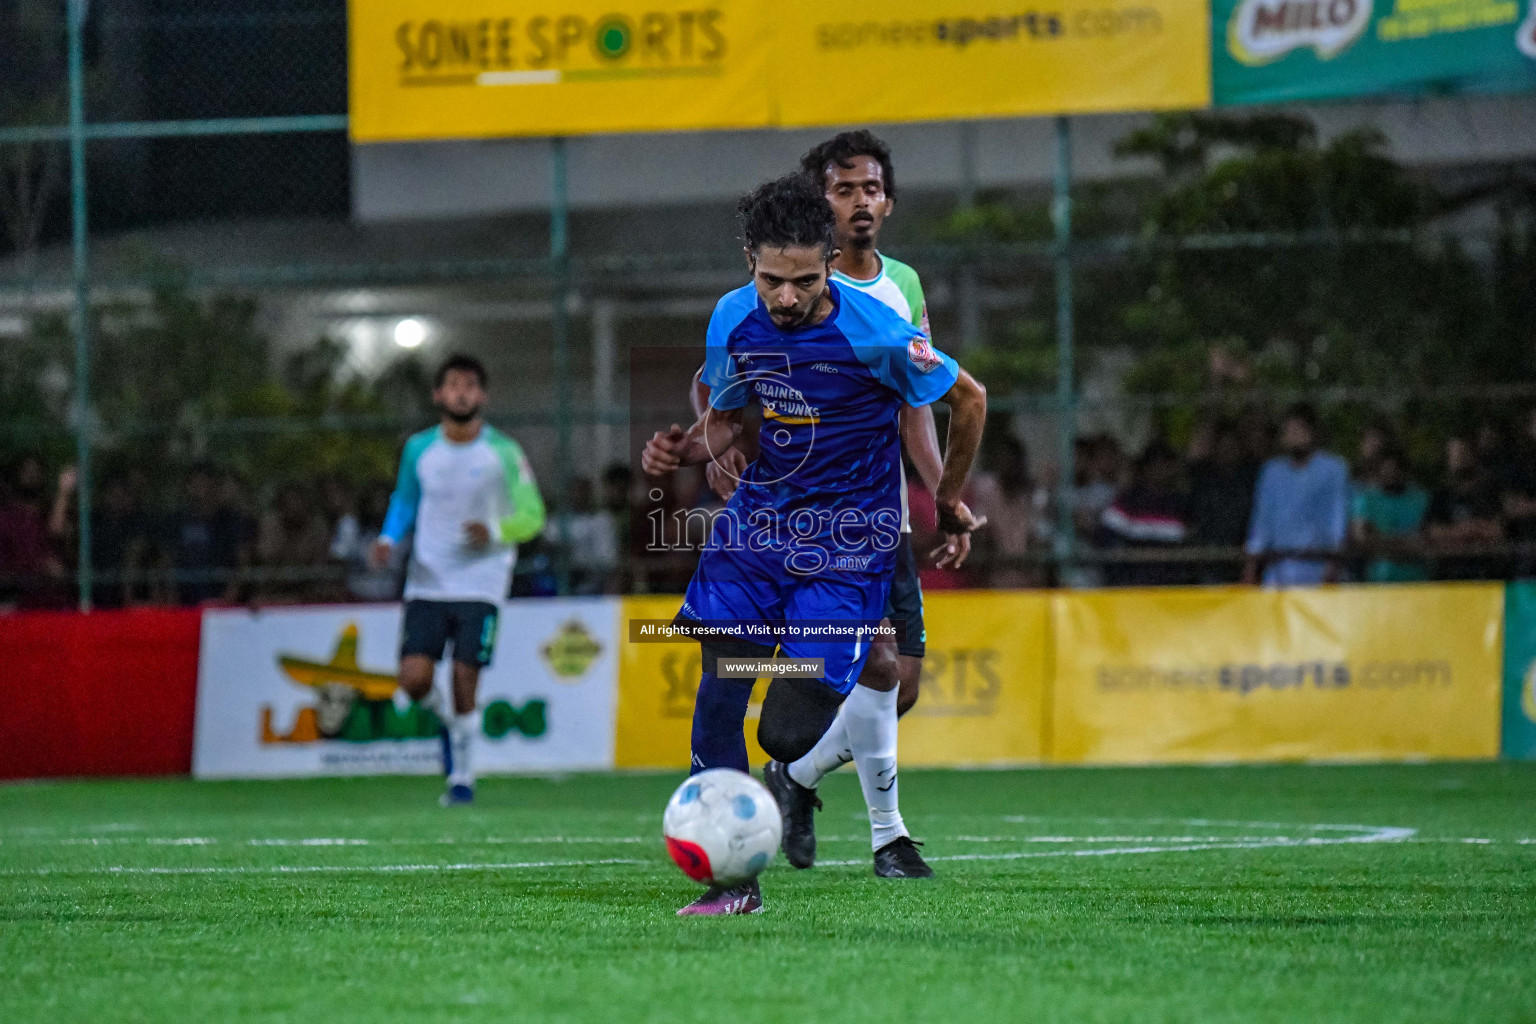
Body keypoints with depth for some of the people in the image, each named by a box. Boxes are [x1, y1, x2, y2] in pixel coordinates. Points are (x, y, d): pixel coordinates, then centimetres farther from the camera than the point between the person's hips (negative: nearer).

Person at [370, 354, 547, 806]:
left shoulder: (503, 452, -3)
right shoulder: (419, 449, 5)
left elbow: (532, 515, 0)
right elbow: (404, 501, 20)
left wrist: (496, 531, -19)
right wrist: (389, 539, 0)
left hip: (480, 585, -2)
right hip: (427, 585, 2)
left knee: (464, 680, -7)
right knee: (414, 679, -11)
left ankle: (461, 775, 9)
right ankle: (444, 721, 23)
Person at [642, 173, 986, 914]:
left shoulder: (876, 333, -18)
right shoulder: (733, 321, -3)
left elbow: (967, 399, -1)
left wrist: (951, 505, 12)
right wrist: (681, 452, -8)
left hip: (849, 534, -4)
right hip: (759, 514, 4)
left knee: (787, 734, -14)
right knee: (718, 684, -19)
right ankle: (733, 877, -10)